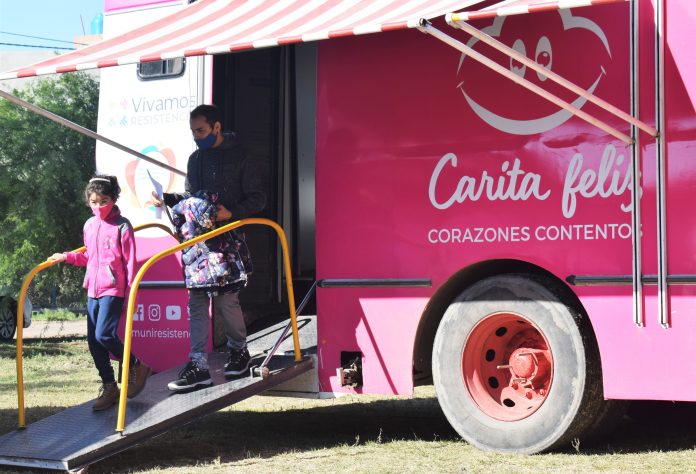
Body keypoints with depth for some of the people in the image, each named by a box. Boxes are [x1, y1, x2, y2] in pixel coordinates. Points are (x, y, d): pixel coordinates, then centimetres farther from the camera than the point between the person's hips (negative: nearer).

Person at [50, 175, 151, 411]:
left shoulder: (121, 226, -8)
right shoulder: (89, 225, 11)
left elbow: (130, 261, -8)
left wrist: (130, 293, -10)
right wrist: (66, 257, 12)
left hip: (113, 289, -7)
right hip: (93, 290, 7)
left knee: (104, 334, -18)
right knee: (93, 341, 5)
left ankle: (137, 367, 5)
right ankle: (109, 387, 17)